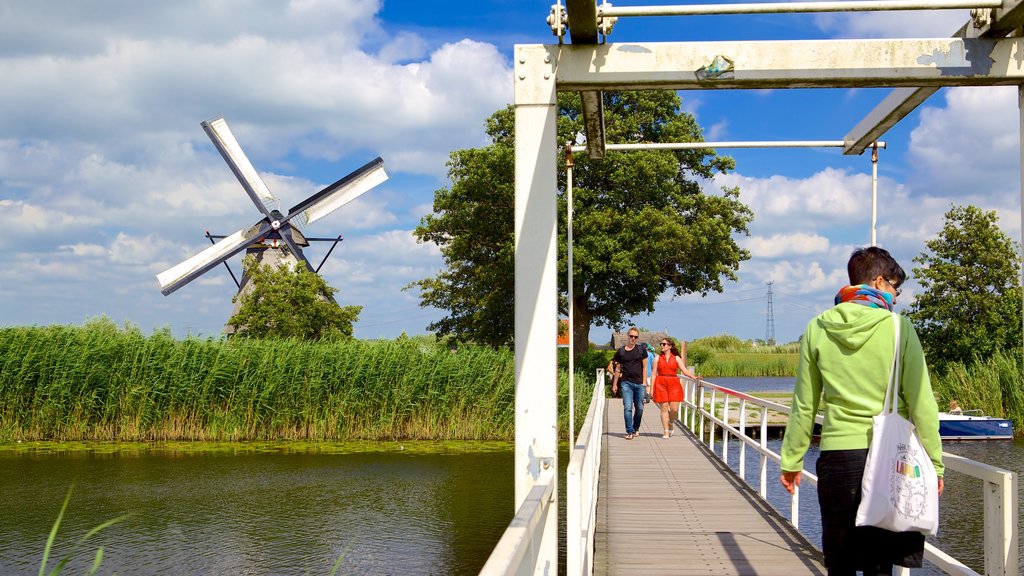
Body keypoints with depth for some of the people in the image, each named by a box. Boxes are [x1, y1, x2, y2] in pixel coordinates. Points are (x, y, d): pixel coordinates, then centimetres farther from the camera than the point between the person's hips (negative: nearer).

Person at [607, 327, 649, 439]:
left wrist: (644, 382, 0)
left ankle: (636, 429, 28)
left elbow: (644, 367, 7)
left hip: (639, 383, 1)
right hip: (626, 383, -1)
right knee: (627, 408, -10)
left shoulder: (641, 350, 6)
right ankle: (630, 432, -9)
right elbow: (610, 366, 14)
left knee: (639, 408, 8)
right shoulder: (620, 351, 6)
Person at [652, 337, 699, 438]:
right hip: (661, 383, 0)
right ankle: (666, 431, 5)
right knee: (664, 407, -3)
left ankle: (670, 424, 24)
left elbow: (685, 371, 2)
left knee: (674, 408, -6)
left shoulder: (676, 358, 9)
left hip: (674, 384, 0)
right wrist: (651, 388, 0)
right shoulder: (658, 358, 8)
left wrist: (693, 376, -16)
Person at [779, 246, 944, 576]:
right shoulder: (897, 327, -5)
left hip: (837, 457, 2)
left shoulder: (818, 329, 3)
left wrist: (791, 461, 16)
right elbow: (920, 403, -5)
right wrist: (935, 462, 3)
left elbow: (804, 405, 7)